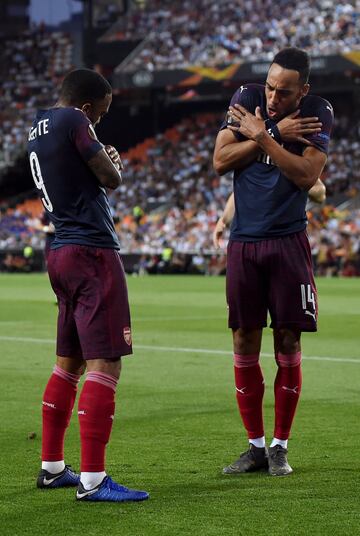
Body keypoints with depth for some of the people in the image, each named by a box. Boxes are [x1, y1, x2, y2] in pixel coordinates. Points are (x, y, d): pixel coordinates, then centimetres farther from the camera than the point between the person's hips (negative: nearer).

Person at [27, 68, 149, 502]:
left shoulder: (37, 129, 17)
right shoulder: (73, 121, -10)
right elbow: (111, 179, -8)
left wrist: (101, 160, 17)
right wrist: (112, 161, 12)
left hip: (61, 252, 10)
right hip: (91, 253, -10)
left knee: (69, 363, 18)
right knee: (105, 364, -11)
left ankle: (52, 467, 24)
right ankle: (92, 479, -16)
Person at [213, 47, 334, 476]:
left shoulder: (317, 112, -5)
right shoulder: (246, 99, 0)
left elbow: (307, 175, -16)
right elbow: (220, 160, -8)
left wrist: (261, 137, -18)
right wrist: (277, 133, -14)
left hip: (288, 242, -2)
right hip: (244, 242, 2)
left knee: (288, 344, 0)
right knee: (244, 343, 3)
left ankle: (280, 447, 10)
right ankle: (255, 446, 12)